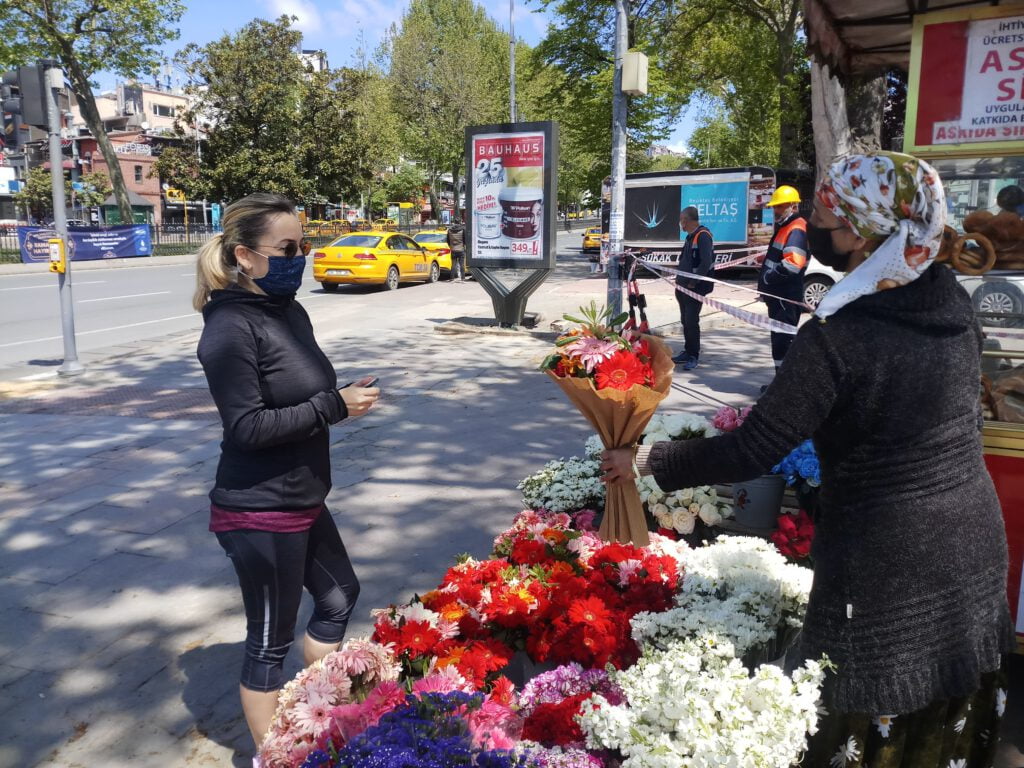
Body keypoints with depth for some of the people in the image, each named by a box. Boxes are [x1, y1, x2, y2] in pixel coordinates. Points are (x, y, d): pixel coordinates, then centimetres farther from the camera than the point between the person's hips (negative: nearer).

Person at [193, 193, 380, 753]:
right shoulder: (231, 328, -20)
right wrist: (335, 406, -21)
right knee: (269, 640, 7)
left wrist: (344, 398, 1)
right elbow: (248, 427, -24)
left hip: (302, 501, 10)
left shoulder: (290, 312, 6)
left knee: (339, 595, 24)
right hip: (260, 514, -10)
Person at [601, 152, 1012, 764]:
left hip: (887, 567, -7)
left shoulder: (838, 337, -24)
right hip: (975, 547, 7)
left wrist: (647, 461, -12)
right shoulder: (954, 301, -3)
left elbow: (751, 451, -24)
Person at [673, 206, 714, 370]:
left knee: (691, 321, -8)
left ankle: (694, 356, -1)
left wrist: (693, 283, -19)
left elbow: (706, 262, -22)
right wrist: (679, 278, 12)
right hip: (684, 286, 9)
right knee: (685, 321, 13)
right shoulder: (690, 236, 16)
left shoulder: (703, 236, -14)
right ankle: (688, 352, 23)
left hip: (695, 288, -9)